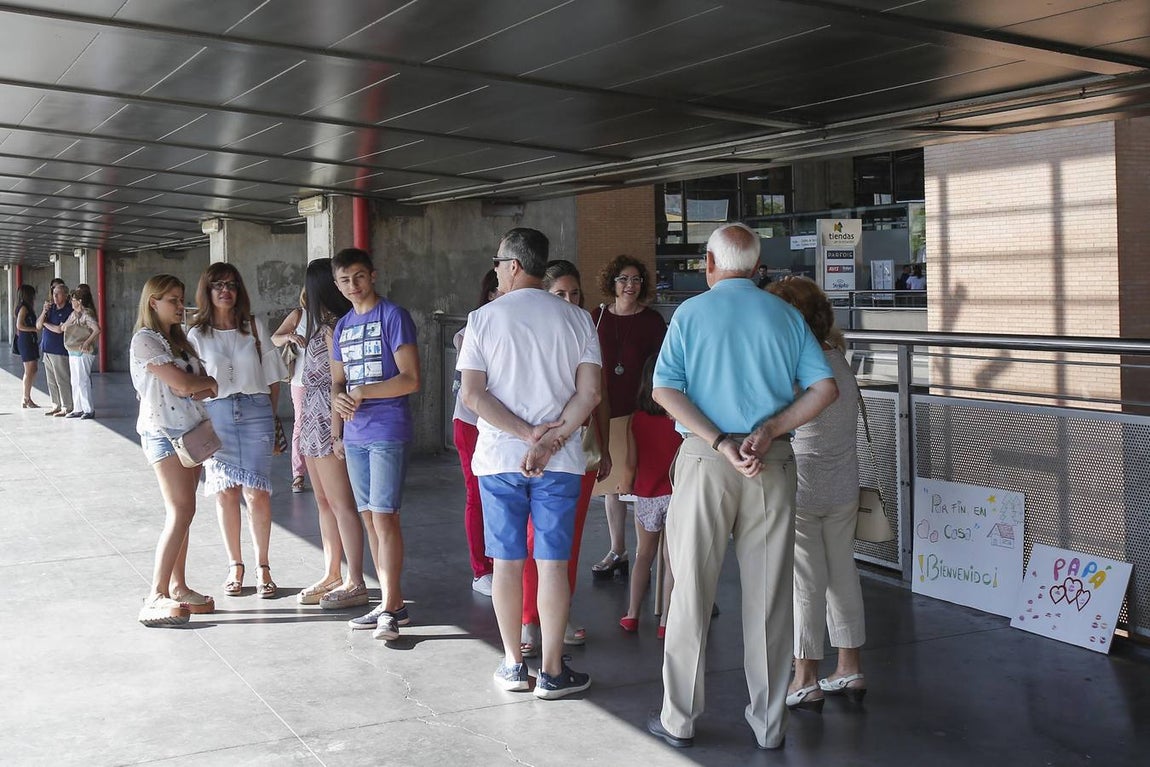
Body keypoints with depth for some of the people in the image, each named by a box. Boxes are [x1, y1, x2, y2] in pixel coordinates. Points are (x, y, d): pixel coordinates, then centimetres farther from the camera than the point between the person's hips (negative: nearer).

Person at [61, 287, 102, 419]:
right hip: (72, 353, 9)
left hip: (83, 353, -9)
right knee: (75, 382, 12)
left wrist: (87, 342, -23)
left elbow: (97, 330, -25)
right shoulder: (73, 314, 13)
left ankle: (89, 410, -2)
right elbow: (63, 327, 21)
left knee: (82, 382, -8)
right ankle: (78, 409, 19)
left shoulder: (87, 315, -14)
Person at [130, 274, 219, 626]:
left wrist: (200, 386, -11)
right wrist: (210, 382, 2)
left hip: (190, 430, 8)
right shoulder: (145, 340, -8)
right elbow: (181, 384, -16)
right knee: (181, 511, -16)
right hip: (163, 430, -8)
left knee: (180, 512, 8)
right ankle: (155, 599, -17)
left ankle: (177, 587, 14)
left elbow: (202, 385, 12)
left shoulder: (179, 340, 19)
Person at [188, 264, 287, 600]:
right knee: (226, 494, 3)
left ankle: (263, 568, 6)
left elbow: (272, 378, 10)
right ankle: (235, 567, 15)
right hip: (216, 414, 0)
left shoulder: (254, 327, 9)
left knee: (256, 494, -5)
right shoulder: (197, 334, 8)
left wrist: (268, 416, 7)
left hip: (255, 411, 0)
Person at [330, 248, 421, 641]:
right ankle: (392, 603, 16)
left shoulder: (393, 316, -6)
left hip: (387, 431, -7)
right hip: (354, 435, 7)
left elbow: (410, 380, -12)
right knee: (370, 518, 8)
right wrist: (337, 415, 5)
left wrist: (361, 393, -14)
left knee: (384, 517, -8)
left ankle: (389, 606, -2)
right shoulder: (343, 326, 16)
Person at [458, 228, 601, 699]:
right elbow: (590, 393, -6)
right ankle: (552, 672, 7)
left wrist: (528, 433, -10)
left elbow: (472, 395, -9)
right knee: (553, 562, 3)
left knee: (507, 560, 8)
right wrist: (549, 440, -10)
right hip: (561, 462, 1)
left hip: (498, 458, 0)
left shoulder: (483, 319, -1)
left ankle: (513, 665, 17)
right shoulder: (576, 319, 2)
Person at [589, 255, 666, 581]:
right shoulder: (597, 318, 7)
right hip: (606, 410, 3)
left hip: (640, 410, -3)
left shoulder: (652, 320, -1)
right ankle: (617, 551, 23)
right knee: (611, 481, 11)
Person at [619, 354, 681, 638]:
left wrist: (627, 485, 19)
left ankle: (632, 615, 19)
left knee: (643, 555, 16)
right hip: (676, 494, -3)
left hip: (646, 495, 3)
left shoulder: (637, 418, -2)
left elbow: (632, 461, 2)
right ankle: (666, 621, 5)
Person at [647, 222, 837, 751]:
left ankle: (679, 719, 14)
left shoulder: (692, 313, 1)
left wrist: (720, 443, -13)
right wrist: (769, 431, -8)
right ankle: (769, 722, 15)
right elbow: (825, 387, -1)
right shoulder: (786, 315, 7)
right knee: (769, 595, 7)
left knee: (691, 590, 6)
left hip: (705, 462, -2)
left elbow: (664, 390, -10)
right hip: (772, 466, 2)